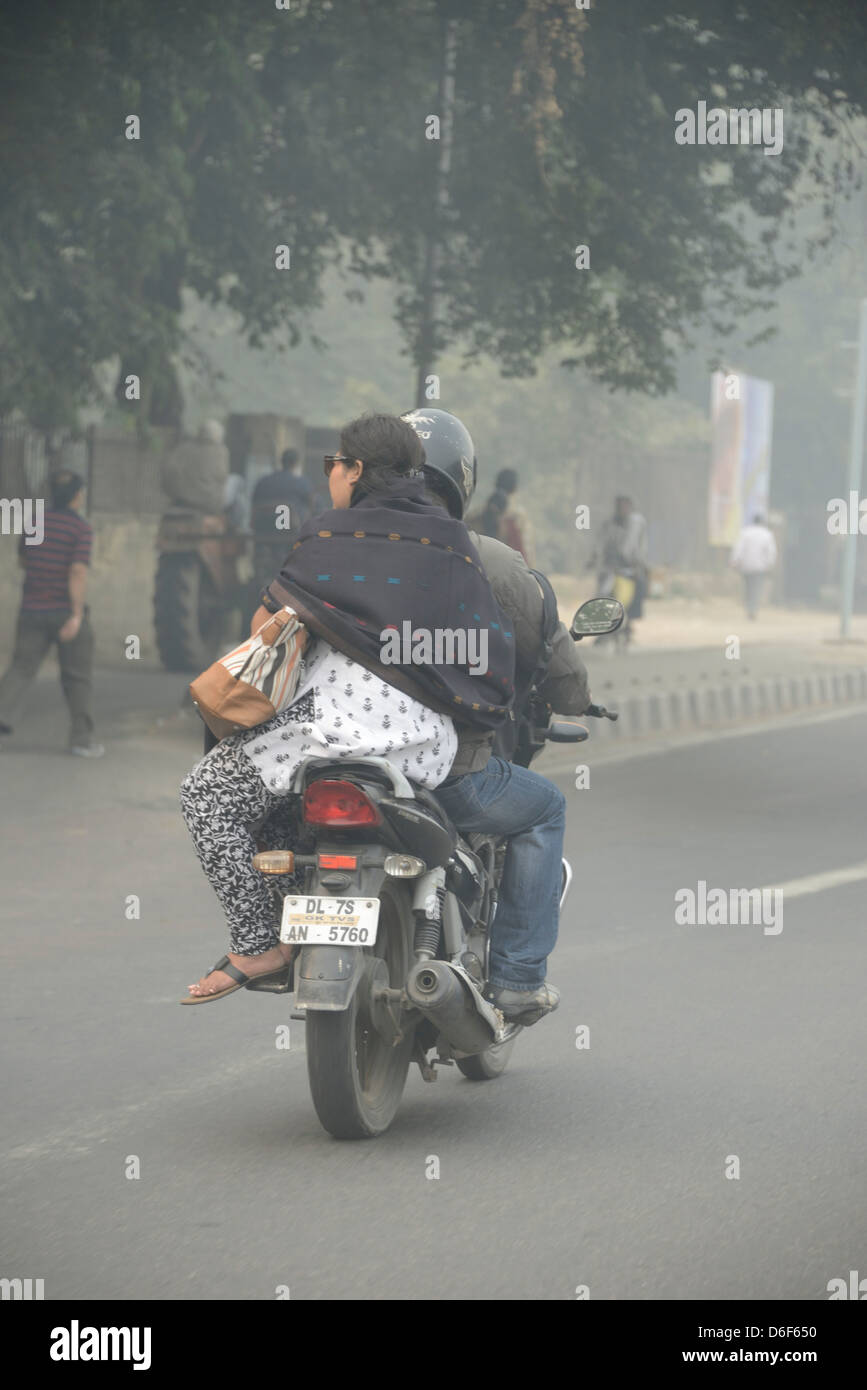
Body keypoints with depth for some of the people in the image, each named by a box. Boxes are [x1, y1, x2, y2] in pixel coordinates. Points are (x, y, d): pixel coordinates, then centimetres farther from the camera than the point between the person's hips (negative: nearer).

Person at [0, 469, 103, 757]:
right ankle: (81, 738, 12)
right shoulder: (81, 530, -11)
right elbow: (78, 572, -20)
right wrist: (77, 615, -21)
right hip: (66, 611, -4)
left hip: (32, 610, 4)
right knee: (77, 677, 8)